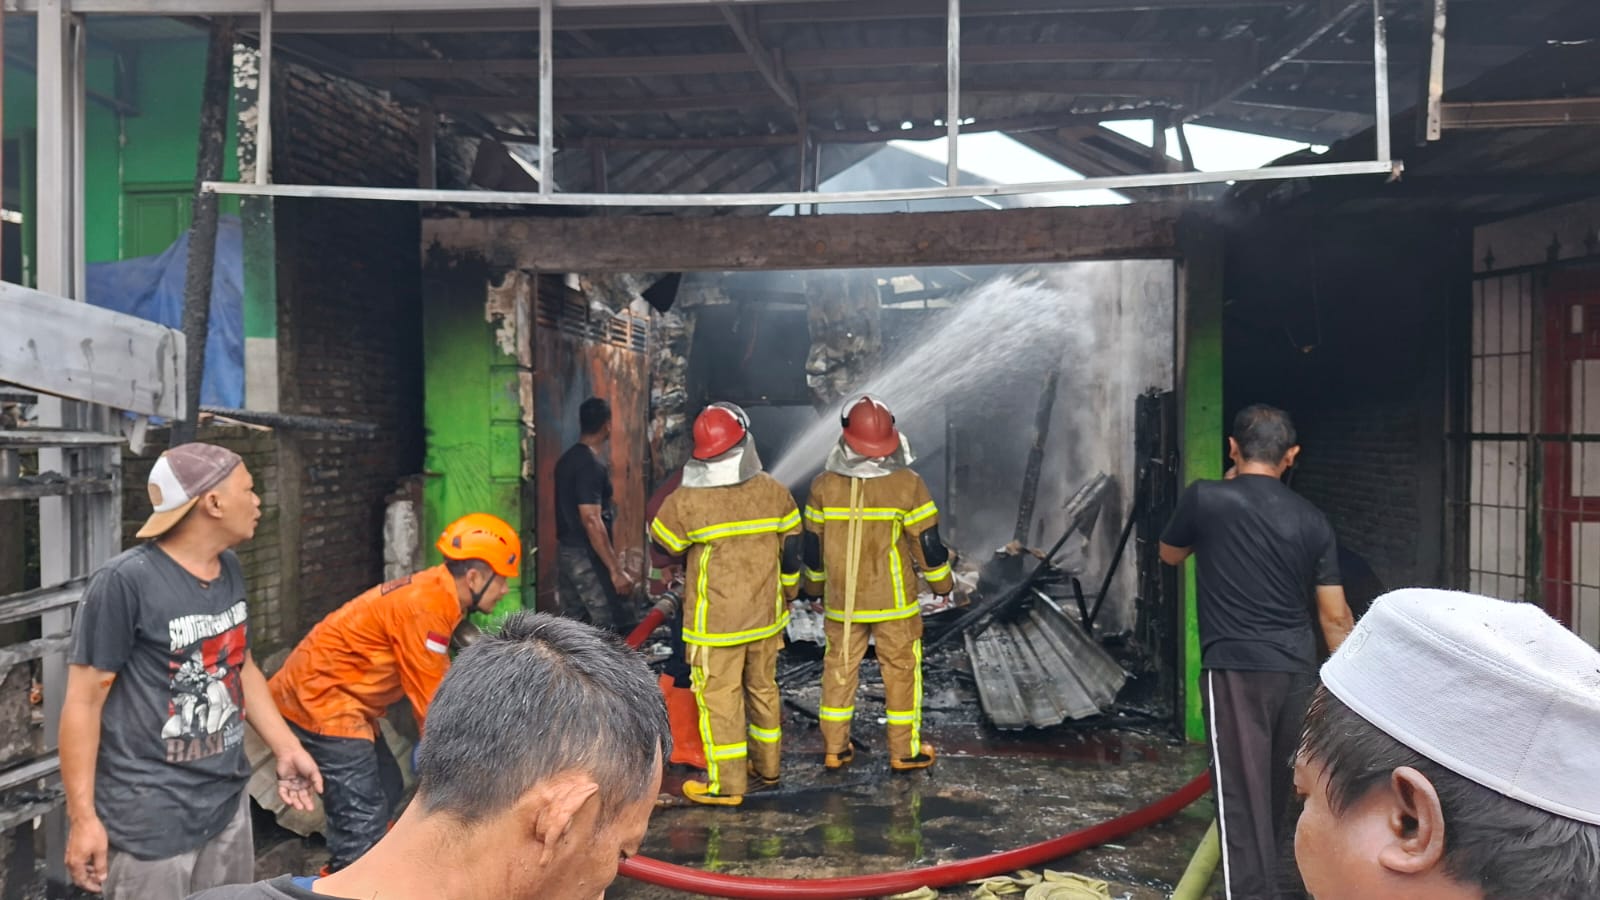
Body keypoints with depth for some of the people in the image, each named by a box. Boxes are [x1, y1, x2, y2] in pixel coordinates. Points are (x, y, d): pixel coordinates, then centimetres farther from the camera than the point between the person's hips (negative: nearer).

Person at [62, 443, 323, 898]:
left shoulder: (230, 569, 6)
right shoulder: (125, 581, -17)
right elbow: (83, 702, -14)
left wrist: (288, 748, 11)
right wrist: (83, 816, -14)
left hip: (229, 801, 7)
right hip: (151, 817, -7)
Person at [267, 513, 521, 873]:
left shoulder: (434, 592, 5)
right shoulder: (424, 608, -24)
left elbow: (443, 682, 13)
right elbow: (431, 702, -19)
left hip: (334, 694, 10)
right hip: (320, 696, -10)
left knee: (387, 790, 17)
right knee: (363, 816, -13)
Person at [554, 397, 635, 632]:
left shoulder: (568, 459, 10)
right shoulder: (592, 464, -18)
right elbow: (591, 521, -24)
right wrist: (616, 570, -23)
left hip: (567, 554, 9)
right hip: (587, 558, -9)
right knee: (605, 628, -4)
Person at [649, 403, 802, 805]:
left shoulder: (686, 501, -17)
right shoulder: (774, 492, -6)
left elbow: (662, 544, 1)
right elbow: (791, 550, 4)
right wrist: (787, 596, 19)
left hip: (715, 624, -4)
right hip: (766, 616, 4)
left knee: (719, 697, 5)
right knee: (763, 688, 19)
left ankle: (726, 784, 10)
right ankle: (766, 768, 33)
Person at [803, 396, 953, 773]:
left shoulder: (824, 485, -5)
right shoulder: (907, 485, -13)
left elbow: (813, 542, 4)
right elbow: (926, 541, -8)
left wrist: (815, 583, 20)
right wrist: (941, 582, 8)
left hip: (841, 599, 3)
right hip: (893, 601, -2)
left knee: (839, 668, 14)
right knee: (901, 670, 10)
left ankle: (835, 748, 21)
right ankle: (905, 751, 17)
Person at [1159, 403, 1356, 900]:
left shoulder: (1205, 498, -7)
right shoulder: (1312, 520, 3)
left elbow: (1170, 555, 13)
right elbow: (1335, 617, 5)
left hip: (1237, 669, -5)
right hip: (1297, 670, 5)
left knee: (1243, 798, -4)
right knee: (1275, 792, 22)